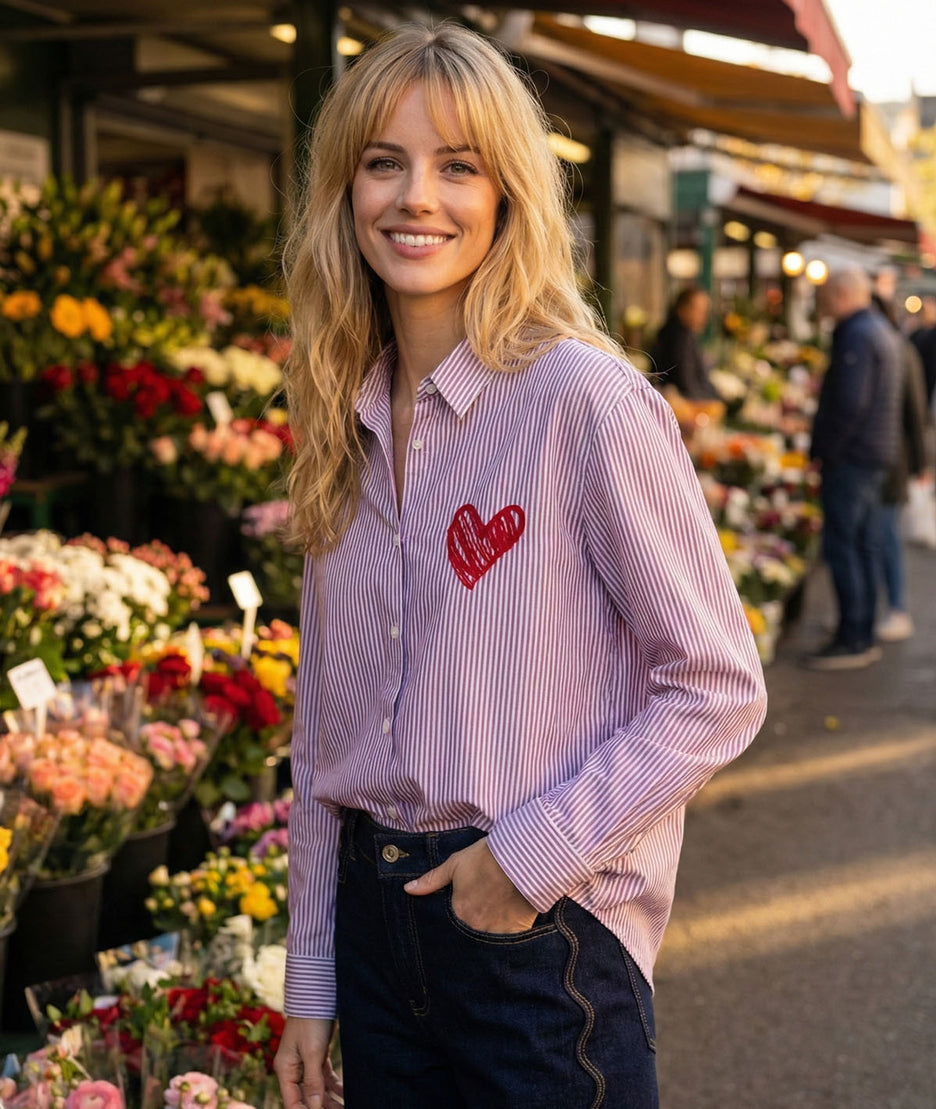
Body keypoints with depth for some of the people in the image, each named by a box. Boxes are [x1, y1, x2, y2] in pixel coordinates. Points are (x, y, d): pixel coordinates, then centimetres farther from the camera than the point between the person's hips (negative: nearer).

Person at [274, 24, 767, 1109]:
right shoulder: (346, 421, 6)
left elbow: (719, 691, -11)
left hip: (543, 933, -5)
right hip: (374, 918, 6)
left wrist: (531, 853, -16)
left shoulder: (587, 403, -13)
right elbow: (324, 721, 10)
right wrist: (310, 985, 11)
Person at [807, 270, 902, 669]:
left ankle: (852, 640, -6)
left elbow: (849, 403, -23)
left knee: (840, 545, -8)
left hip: (851, 455, -10)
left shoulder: (856, 336, -15)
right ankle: (864, 637, 18)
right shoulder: (880, 330, 18)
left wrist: (825, 451, -16)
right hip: (875, 456, 11)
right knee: (864, 545, 13)